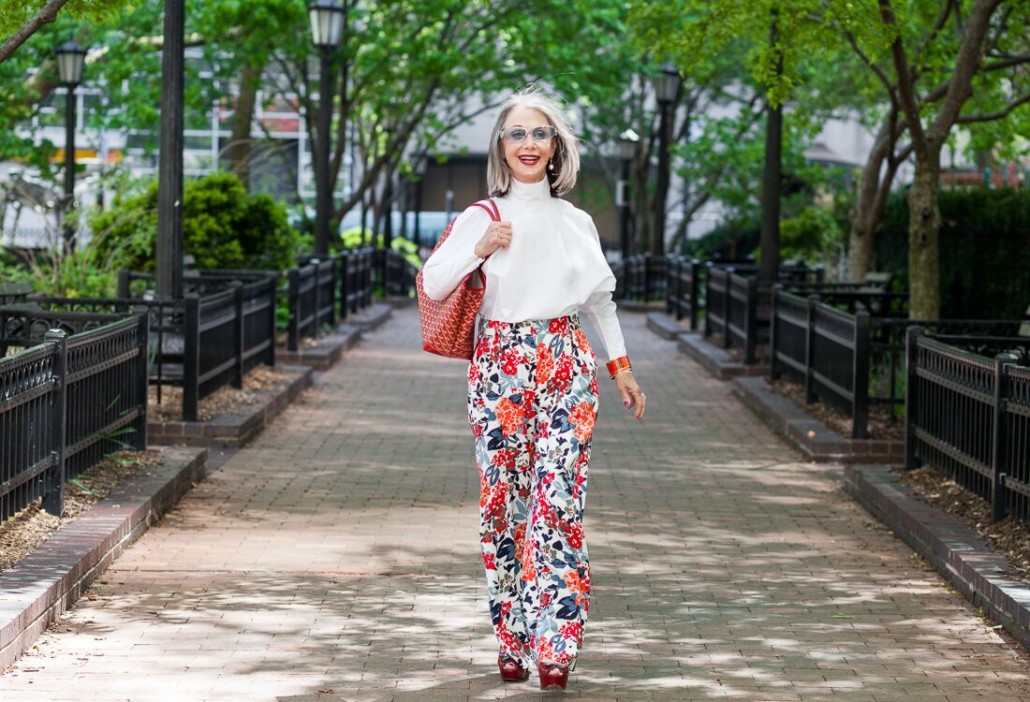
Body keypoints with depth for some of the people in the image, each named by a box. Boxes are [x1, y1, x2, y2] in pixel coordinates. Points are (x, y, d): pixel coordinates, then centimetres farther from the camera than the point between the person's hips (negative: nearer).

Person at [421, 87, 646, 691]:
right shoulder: (481, 218, 2)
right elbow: (432, 286, -2)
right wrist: (479, 251, -15)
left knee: (559, 501, -10)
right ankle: (512, 640, 11)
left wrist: (621, 367, 17)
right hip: (500, 366, 0)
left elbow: (600, 298, 18)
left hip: (566, 368, 1)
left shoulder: (576, 223, 9)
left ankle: (554, 643, -11)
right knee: (504, 501, 1)